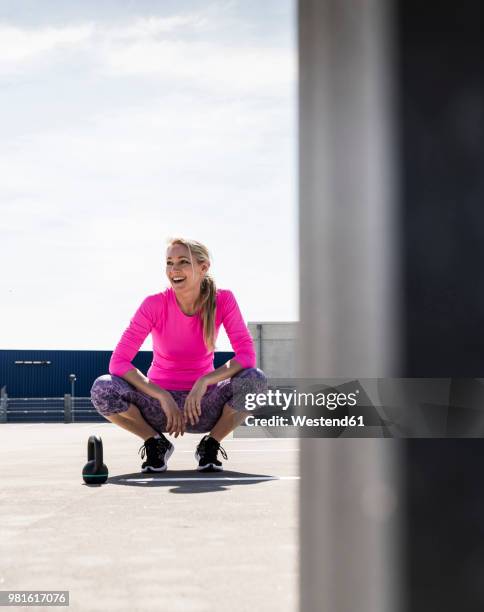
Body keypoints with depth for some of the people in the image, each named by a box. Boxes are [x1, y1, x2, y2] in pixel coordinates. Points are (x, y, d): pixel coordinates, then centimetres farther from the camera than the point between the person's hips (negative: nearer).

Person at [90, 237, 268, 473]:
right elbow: (118, 362, -18)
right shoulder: (154, 304, -14)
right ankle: (156, 443, -2)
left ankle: (210, 445, -4)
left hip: (202, 404, 0)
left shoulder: (222, 300, -11)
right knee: (102, 389, -28)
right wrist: (163, 396, -28)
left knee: (256, 380, -28)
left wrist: (204, 382, -30)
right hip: (160, 404, 0)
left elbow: (247, 355, -17)